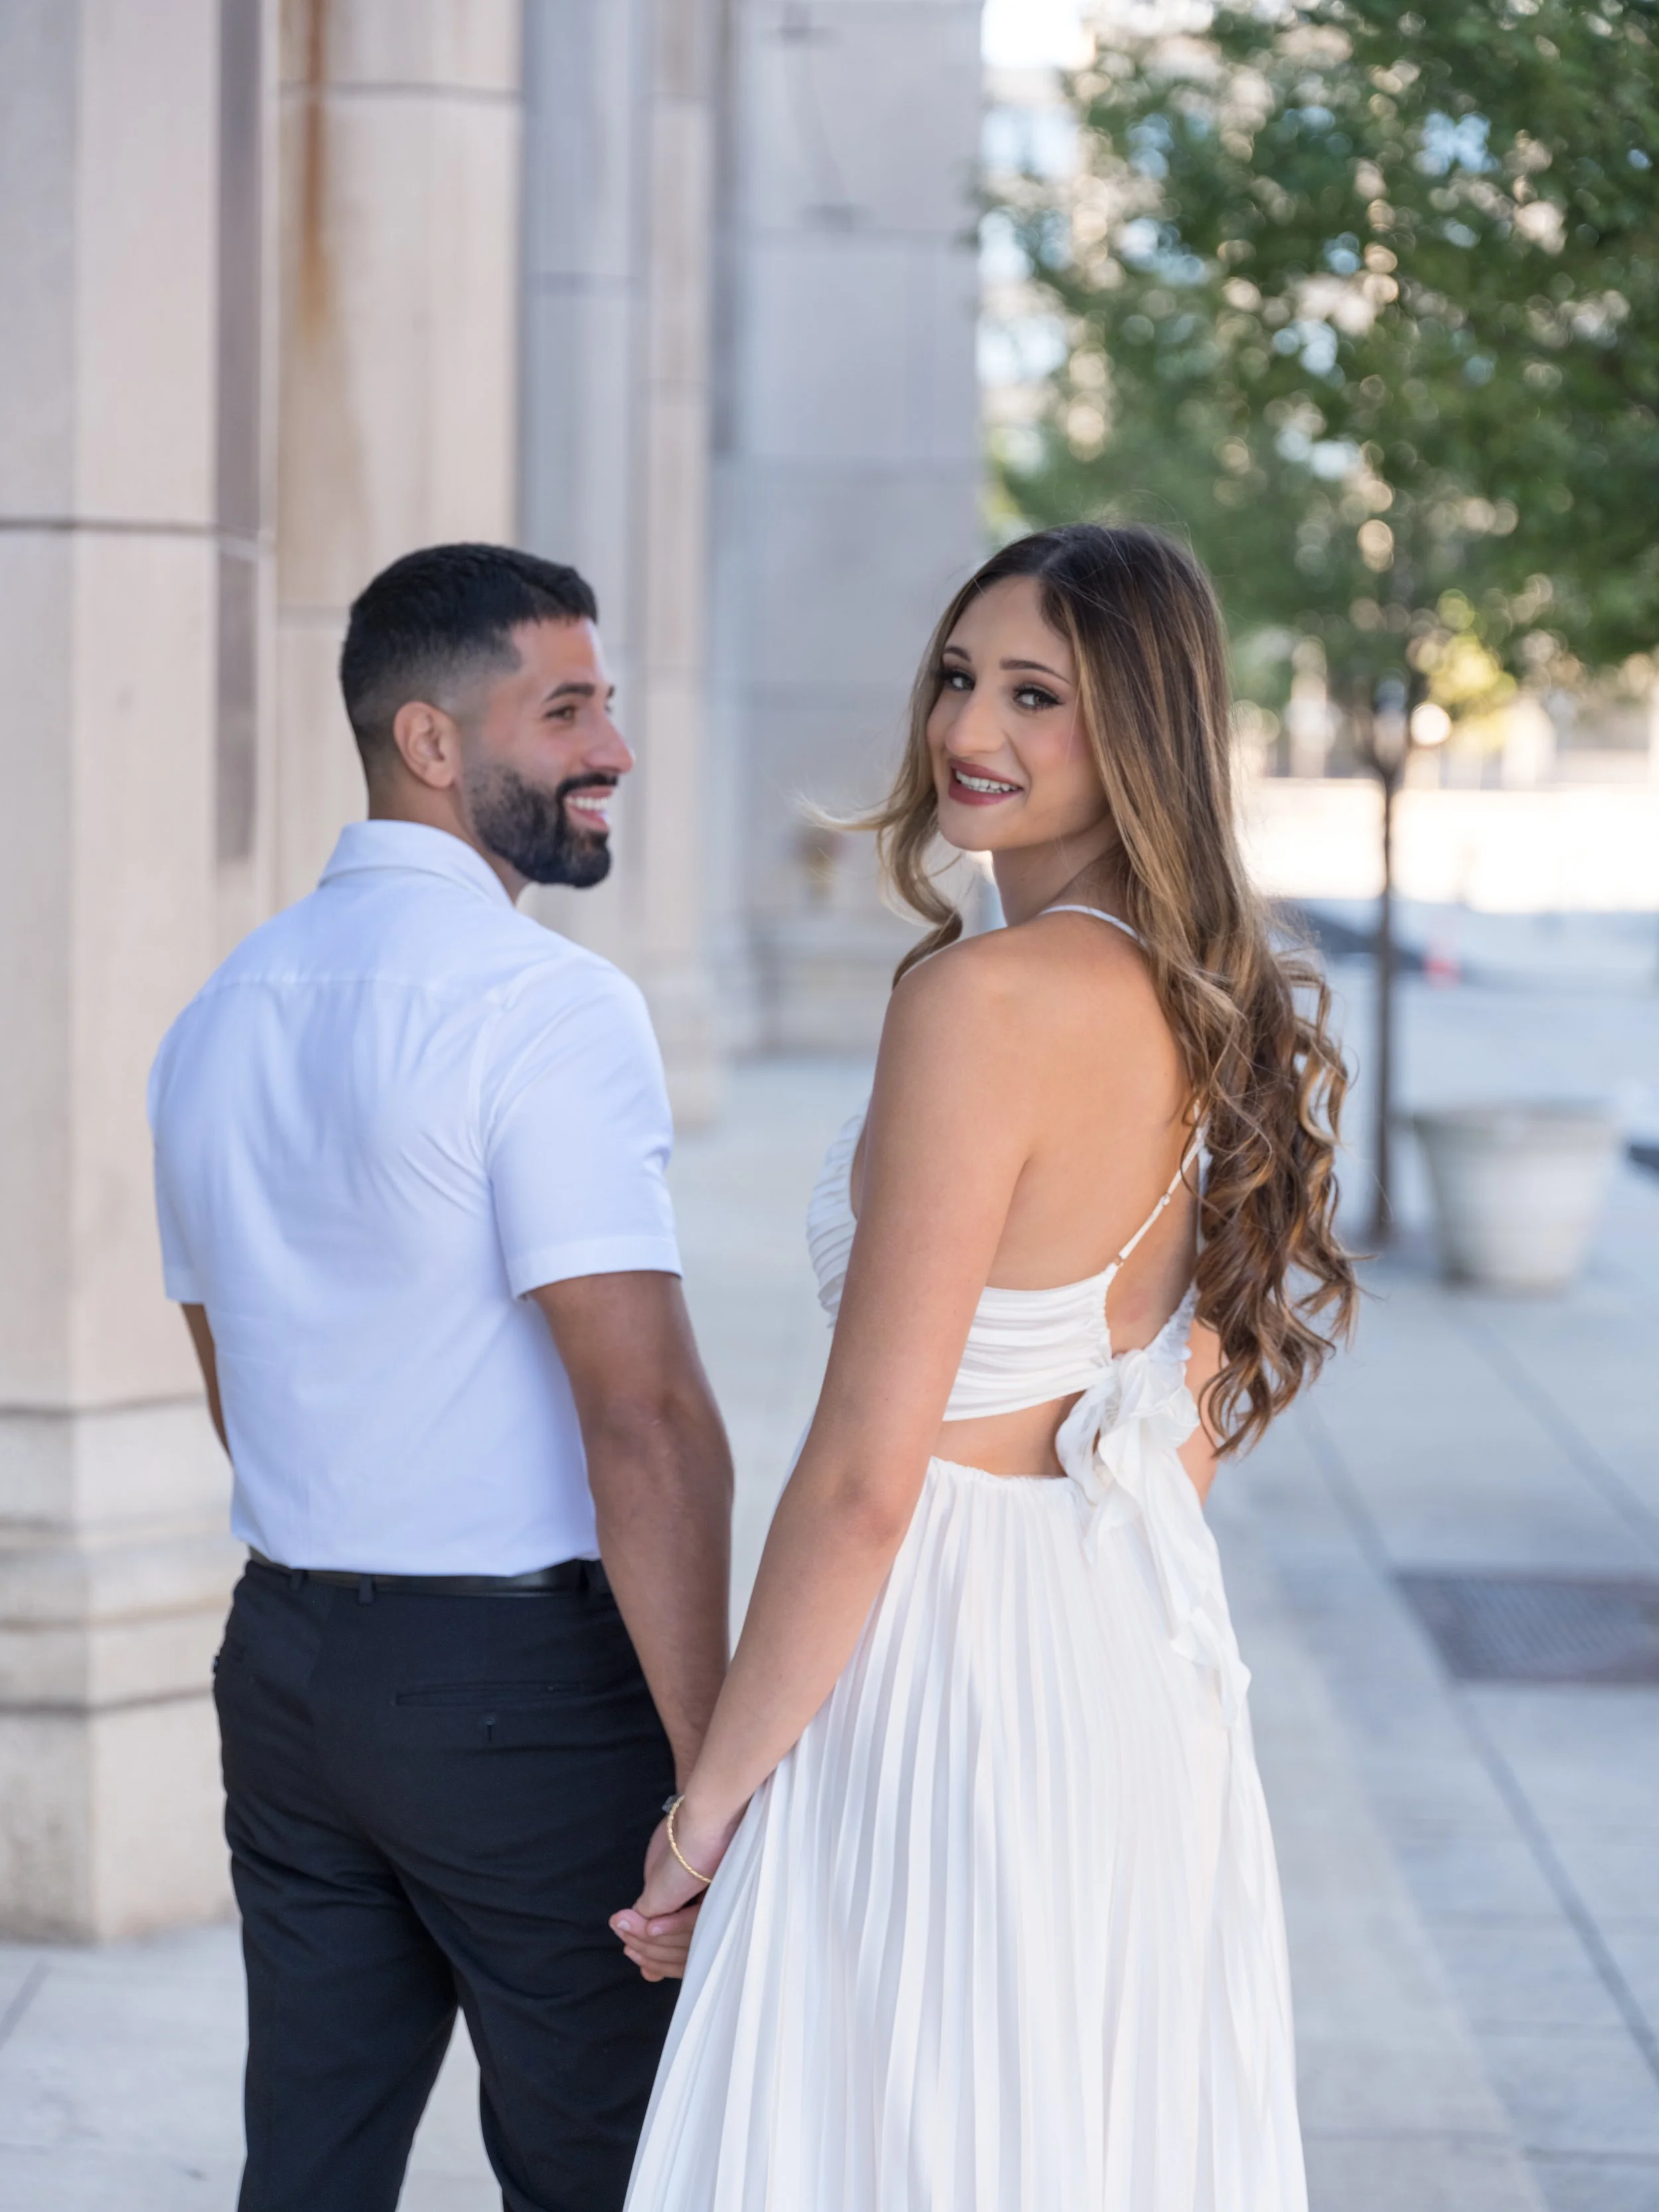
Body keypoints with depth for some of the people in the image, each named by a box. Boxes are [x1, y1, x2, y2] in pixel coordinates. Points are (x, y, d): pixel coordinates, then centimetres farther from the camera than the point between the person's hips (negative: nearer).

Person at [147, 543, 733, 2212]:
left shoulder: (219, 1016, 10)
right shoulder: (545, 1004, -15)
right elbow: (643, 1418, -21)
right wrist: (712, 1776, -19)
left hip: (285, 1656, 7)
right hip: (523, 1682, -7)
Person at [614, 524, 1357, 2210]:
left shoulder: (982, 1000, -19)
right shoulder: (1219, 1001, 7)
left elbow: (865, 1481, -19)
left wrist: (712, 1796, -10)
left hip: (955, 1663, -9)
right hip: (1147, 1662, 9)